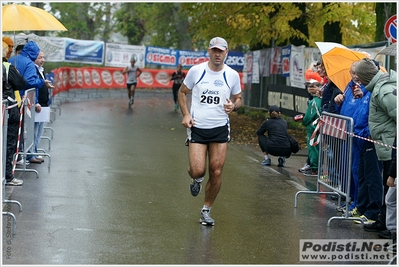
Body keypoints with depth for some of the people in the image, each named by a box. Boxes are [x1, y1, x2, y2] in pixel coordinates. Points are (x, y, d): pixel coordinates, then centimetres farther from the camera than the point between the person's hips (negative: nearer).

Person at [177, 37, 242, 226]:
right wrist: (186, 114, -5)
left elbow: (239, 98, 14)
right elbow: (182, 92, 10)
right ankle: (196, 179, 26)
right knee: (198, 170, -14)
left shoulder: (232, 75, 1)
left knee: (216, 172, -1)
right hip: (197, 127, -1)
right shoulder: (196, 71, -2)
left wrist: (234, 106, -10)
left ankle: (206, 210, 18)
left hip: (220, 129, 1)